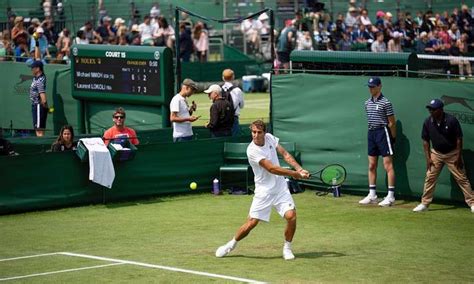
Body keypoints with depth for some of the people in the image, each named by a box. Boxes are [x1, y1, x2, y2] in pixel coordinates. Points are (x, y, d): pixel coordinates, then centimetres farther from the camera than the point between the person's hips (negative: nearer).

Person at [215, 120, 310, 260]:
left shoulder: (269, 138, -1)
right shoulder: (252, 150, -20)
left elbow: (285, 154, 9)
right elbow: (272, 168, -22)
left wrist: (299, 169, -4)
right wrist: (294, 174, -17)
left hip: (280, 188, 4)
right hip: (264, 191, -4)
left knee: (291, 216, -13)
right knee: (251, 223, -4)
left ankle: (287, 248, 8)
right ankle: (231, 245, 22)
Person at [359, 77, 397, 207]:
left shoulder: (385, 103, -9)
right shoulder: (368, 103, 12)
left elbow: (392, 123, -7)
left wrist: (393, 138, -6)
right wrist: (372, 131, 13)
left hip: (383, 132, -8)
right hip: (371, 133, 8)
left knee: (388, 165, -7)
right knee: (372, 166, 10)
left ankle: (391, 196, -6)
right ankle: (372, 195, 17)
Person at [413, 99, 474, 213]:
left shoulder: (451, 120, -20)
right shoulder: (428, 122, -10)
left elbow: (459, 139, -13)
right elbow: (425, 141, 0)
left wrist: (459, 157, -14)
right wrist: (428, 158, -5)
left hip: (452, 153, -3)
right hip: (436, 153, 3)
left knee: (461, 178, -1)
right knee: (430, 177, -2)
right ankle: (424, 203, 5)